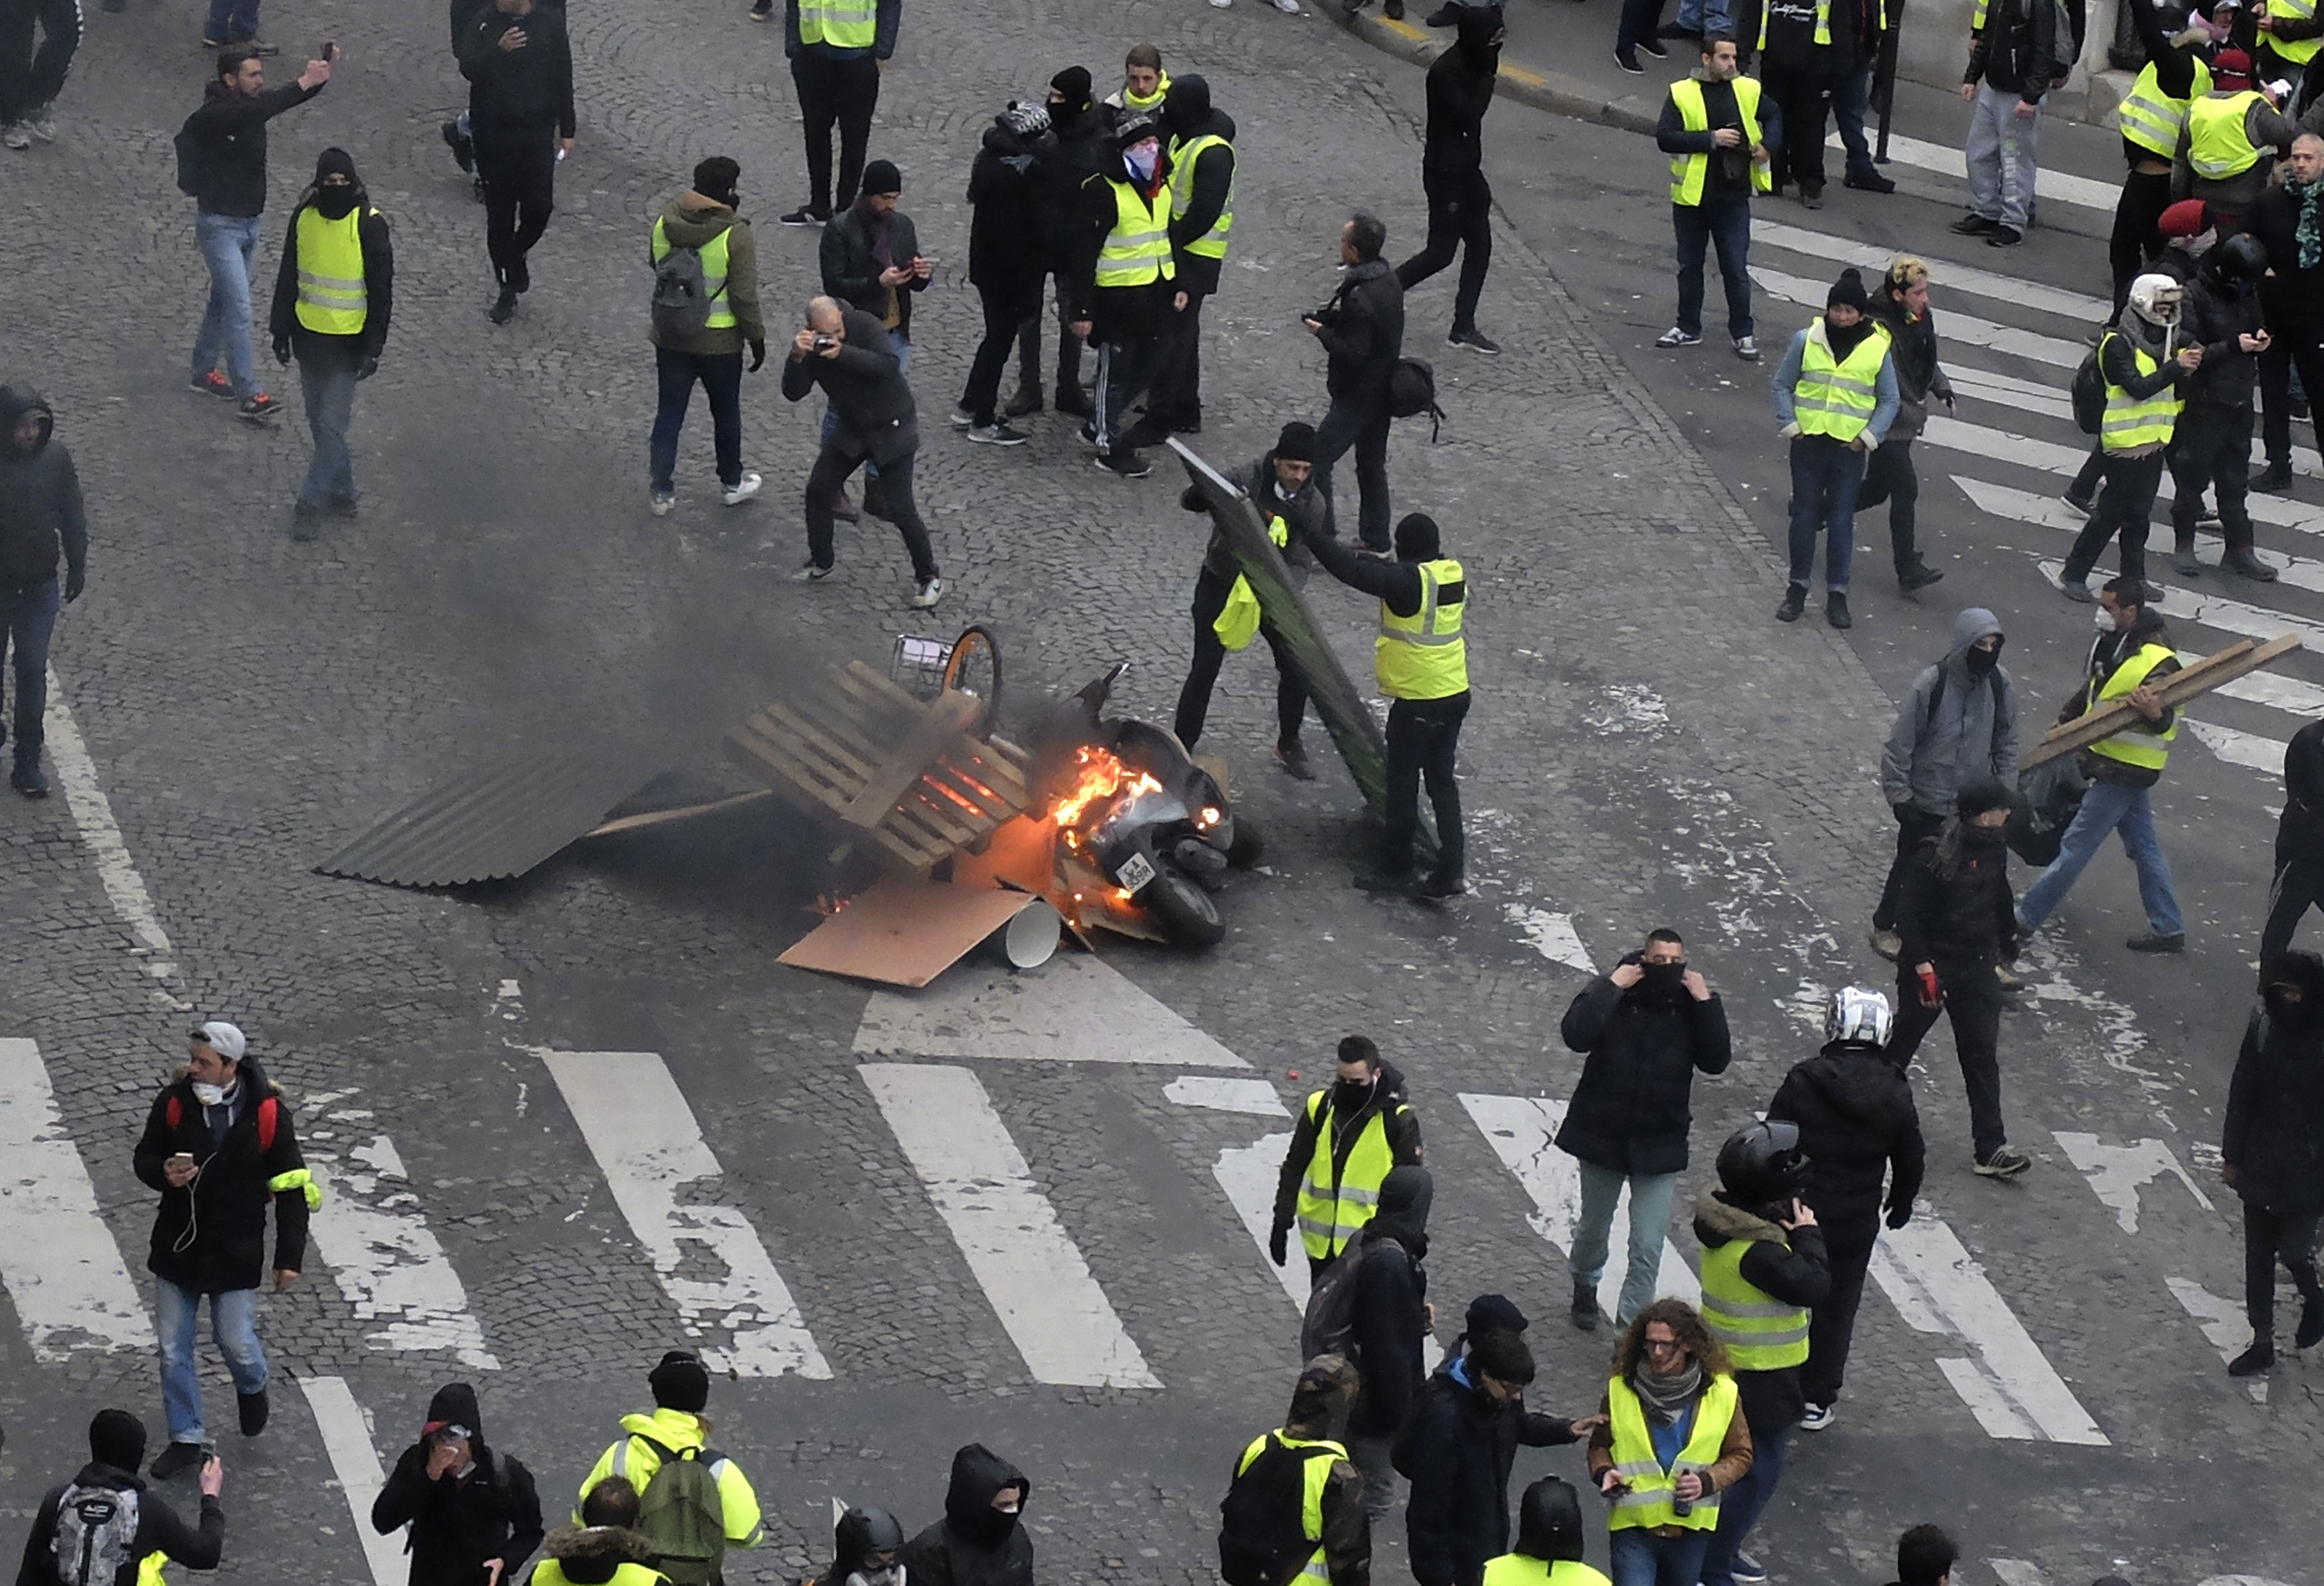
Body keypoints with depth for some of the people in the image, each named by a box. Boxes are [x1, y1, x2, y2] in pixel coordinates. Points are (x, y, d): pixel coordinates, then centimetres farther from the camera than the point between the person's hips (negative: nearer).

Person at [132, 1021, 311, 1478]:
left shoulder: (267, 1113, -13)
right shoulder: (174, 1101, -8)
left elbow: (291, 1187, -5)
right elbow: (145, 1158, 5)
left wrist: (289, 1257, -7)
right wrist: (163, 1173, -21)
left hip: (236, 1252, -2)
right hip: (177, 1247, 2)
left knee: (236, 1342, 3)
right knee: (173, 1352, 8)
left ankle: (252, 1388, 39)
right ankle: (186, 1437, 24)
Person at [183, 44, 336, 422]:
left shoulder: (250, 104, 0)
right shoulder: (211, 117, -23)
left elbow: (299, 95, -5)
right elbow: (257, 112, -41)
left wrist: (323, 73, -27)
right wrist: (304, 83, -44)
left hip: (248, 221, 8)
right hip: (220, 224, -8)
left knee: (224, 299, 19)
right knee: (239, 308, -10)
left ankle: (204, 372, 34)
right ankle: (247, 394, -8)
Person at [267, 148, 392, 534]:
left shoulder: (369, 225, -12)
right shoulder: (304, 219, 0)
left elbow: (382, 290, -8)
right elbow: (288, 278, 11)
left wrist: (373, 347, -10)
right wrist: (281, 329, 11)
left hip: (347, 343, -5)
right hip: (309, 337, 5)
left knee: (332, 426, -6)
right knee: (320, 425, 13)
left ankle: (310, 504, 0)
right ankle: (341, 493, 26)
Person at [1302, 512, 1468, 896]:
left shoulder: (1409, 581, -22)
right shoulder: (1453, 574, 3)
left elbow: (1353, 571, -24)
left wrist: (1307, 533, -18)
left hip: (1417, 702, -8)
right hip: (1455, 695, 8)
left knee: (1402, 785, 6)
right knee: (1442, 781, 14)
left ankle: (1395, 869, 17)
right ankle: (1451, 871, 14)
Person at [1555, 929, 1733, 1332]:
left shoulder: (1692, 1004, -6)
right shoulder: (1612, 993, -11)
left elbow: (1717, 1060, -17)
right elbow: (1575, 1035, -27)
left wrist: (1705, 1002, -22)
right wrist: (1611, 987, -28)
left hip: (1659, 1144, 0)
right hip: (1602, 1135, 0)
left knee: (1648, 1249, -6)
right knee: (1593, 1227, 22)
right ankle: (1585, 1286, 50)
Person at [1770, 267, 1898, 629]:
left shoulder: (1877, 349, -2)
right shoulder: (1807, 340, -2)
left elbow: (1889, 401, 7)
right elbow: (1782, 385, 6)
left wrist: (1868, 437, -4)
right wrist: (1790, 427, -4)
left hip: (1849, 448, -1)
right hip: (1809, 442, 1)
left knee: (1841, 520, 2)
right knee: (1805, 514, 7)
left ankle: (1837, 594, 11)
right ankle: (1797, 587, 18)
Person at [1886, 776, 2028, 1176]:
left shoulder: (1995, 849, 1)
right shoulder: (1934, 855, -22)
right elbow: (1907, 912, -20)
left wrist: (2009, 936, 32)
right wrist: (1923, 965, -23)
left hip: (1977, 967, 6)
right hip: (1933, 963, -6)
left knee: (1983, 1055, 3)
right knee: (1902, 1041, 12)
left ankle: (1990, 1148, 2)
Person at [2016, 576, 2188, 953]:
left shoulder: (2157, 661, -23)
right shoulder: (2108, 643, 5)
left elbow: (2165, 722, -23)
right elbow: (2089, 693, 21)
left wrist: (2156, 713, -45)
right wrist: (2063, 726, 27)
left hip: (2124, 770, -10)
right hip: (2110, 761, 10)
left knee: (2076, 845, -2)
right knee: (2143, 846, 15)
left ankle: (2026, 917, 5)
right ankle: (2168, 929, 23)